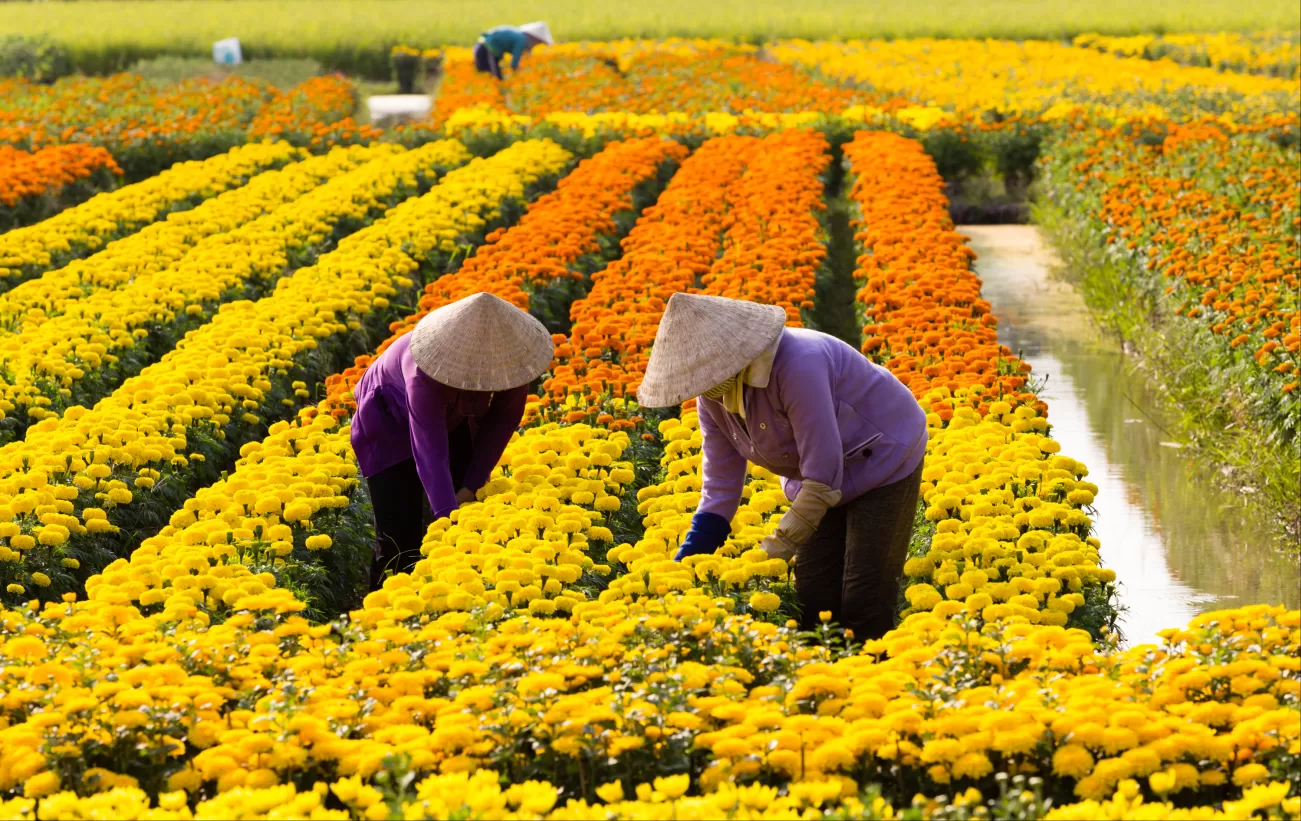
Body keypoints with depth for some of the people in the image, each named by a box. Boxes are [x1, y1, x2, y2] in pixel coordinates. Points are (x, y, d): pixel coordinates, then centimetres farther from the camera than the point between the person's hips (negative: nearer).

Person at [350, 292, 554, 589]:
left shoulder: (510, 356, -30)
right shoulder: (426, 374, -44)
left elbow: (504, 419, -16)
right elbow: (429, 448, -47)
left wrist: (471, 487, -20)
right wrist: (447, 513, -57)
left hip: (453, 419, 4)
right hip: (391, 423, -4)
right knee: (400, 535, -11)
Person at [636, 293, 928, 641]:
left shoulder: (795, 365, -36)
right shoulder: (715, 394, -11)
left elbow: (823, 478, -33)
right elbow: (720, 488, -5)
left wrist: (773, 554, -30)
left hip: (885, 460, -7)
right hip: (821, 477, 7)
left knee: (864, 609, -11)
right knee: (812, 602, 1)